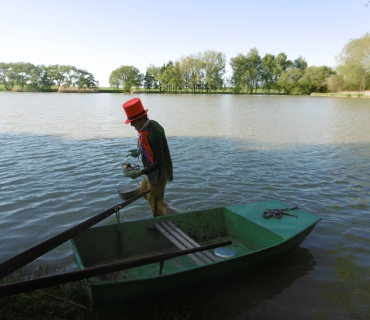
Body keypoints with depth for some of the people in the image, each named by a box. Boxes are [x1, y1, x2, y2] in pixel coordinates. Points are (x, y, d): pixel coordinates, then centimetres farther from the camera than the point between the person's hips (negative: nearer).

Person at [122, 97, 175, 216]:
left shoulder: (153, 134, -31)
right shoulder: (151, 124, -2)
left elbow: (159, 161, -29)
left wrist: (140, 173, -27)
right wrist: (139, 151, 5)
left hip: (158, 173, -10)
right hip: (152, 171, 10)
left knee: (155, 202, 7)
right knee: (143, 191, 27)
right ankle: (167, 209, 36)